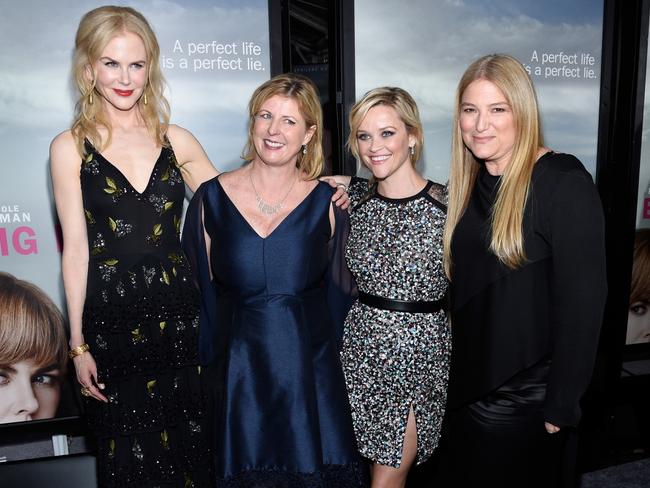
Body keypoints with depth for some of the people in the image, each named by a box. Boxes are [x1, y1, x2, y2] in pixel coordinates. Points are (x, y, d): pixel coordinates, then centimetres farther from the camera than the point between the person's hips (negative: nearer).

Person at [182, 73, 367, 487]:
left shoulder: (327, 202, -3)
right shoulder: (211, 199, -2)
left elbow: (340, 292, 4)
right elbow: (199, 293, 4)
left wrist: (329, 355, 4)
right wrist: (211, 366, 4)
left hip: (312, 374, 0)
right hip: (238, 373, 0)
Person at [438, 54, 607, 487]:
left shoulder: (564, 182, -17)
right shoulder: (471, 181, 4)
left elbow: (582, 300, -18)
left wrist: (561, 404, -16)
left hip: (525, 395, -6)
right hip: (470, 382, 6)